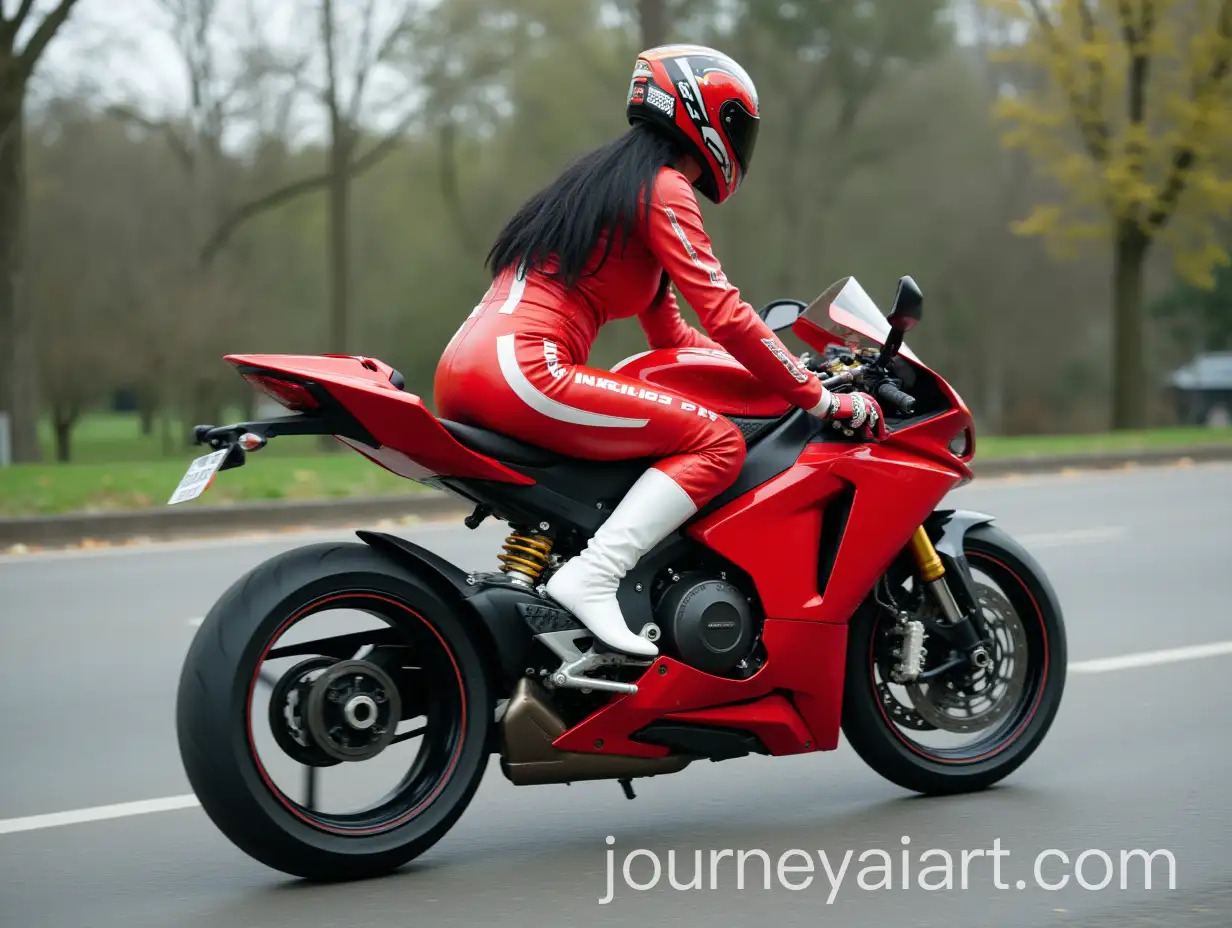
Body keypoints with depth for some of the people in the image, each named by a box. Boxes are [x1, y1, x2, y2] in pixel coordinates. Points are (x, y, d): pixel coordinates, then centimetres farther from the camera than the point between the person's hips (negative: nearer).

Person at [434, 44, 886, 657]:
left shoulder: (607, 176, 28)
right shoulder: (664, 188, -1)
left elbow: (670, 335, 31)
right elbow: (723, 317, -9)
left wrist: (773, 364, 27)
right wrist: (822, 400, -4)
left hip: (461, 378, 10)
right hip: (523, 370, -10)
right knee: (718, 443, -10)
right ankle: (591, 578, -22)